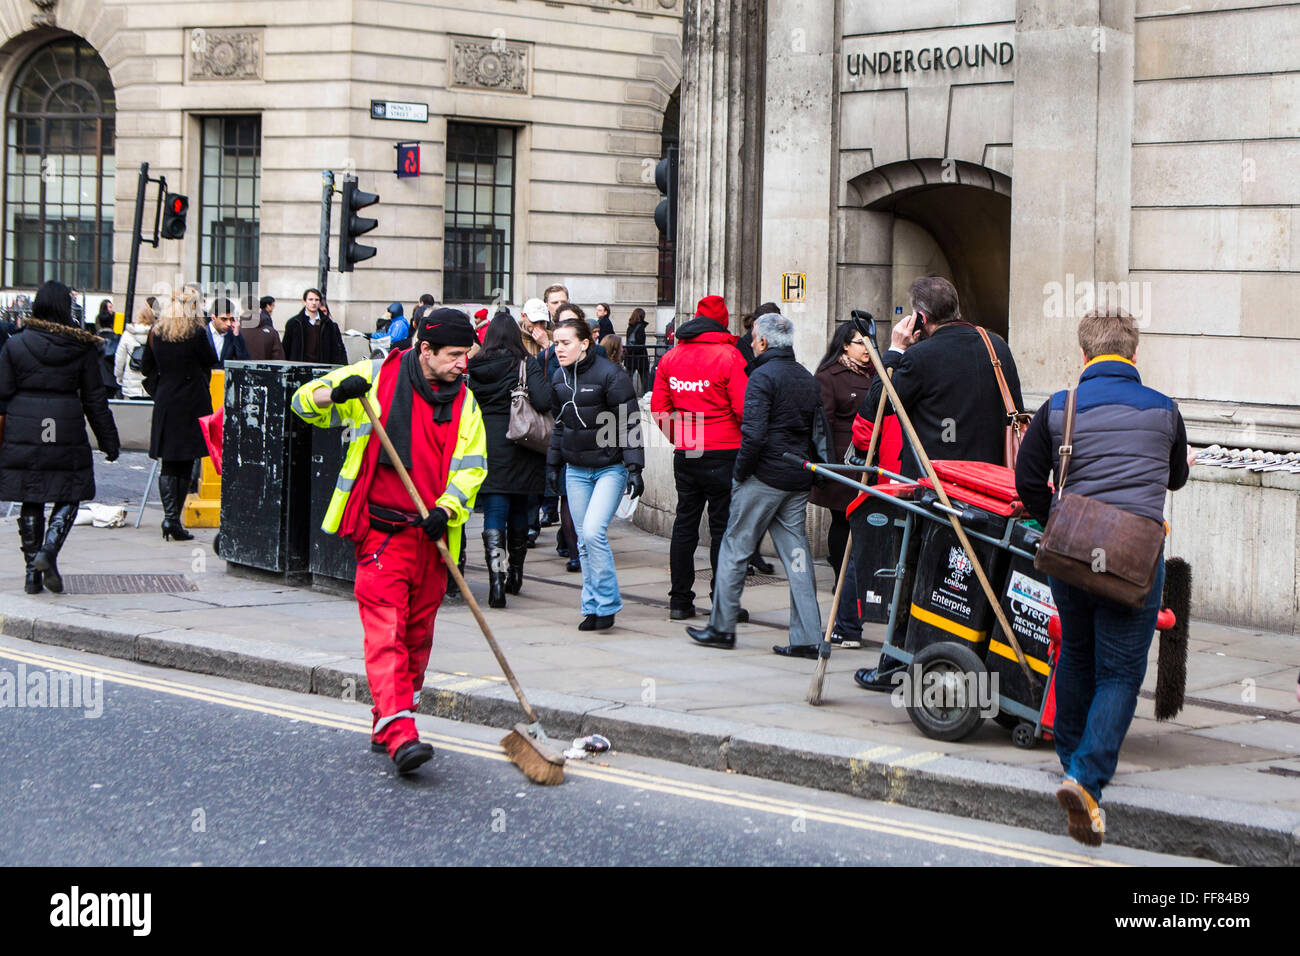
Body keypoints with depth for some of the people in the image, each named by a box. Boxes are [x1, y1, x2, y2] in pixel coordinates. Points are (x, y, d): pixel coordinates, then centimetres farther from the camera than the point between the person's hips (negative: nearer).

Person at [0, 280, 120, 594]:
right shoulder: (82, 347, 0)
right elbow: (95, 399, 4)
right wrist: (109, 441, 10)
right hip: (67, 434, -1)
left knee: (30, 503, 9)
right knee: (68, 497, 9)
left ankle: (33, 574, 9)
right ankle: (48, 551, -14)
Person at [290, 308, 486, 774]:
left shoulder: (464, 401, 9)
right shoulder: (377, 377, 0)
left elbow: (471, 465, 6)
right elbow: (305, 402, 4)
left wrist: (447, 507, -13)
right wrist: (336, 392, -19)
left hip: (432, 534, 5)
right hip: (381, 530, -4)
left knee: (417, 634, 9)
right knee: (386, 630, -14)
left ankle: (387, 726, 23)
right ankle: (400, 735, -22)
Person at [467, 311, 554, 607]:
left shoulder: (474, 367, 1)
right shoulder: (525, 364, -7)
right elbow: (543, 401, -18)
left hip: (486, 448, 1)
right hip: (520, 449, -1)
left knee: (494, 516, -1)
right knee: (519, 513, 17)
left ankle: (496, 578, -19)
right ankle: (515, 574, 30)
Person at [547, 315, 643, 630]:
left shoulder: (610, 374, -13)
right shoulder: (559, 377, 7)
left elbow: (629, 423, -13)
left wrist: (633, 468, -18)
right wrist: (553, 463, 19)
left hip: (610, 468, -6)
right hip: (576, 470, 6)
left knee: (593, 531, -19)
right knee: (584, 541, 6)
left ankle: (606, 604, -7)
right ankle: (593, 607, 14)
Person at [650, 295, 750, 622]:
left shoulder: (671, 357, 6)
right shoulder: (729, 356, -11)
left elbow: (659, 408, 8)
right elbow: (743, 408, -14)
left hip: (684, 456, 5)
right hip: (724, 453, -5)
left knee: (684, 523, 12)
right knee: (723, 525, 1)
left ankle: (680, 600, 13)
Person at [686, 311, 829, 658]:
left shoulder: (762, 377, -11)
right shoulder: (808, 379, 13)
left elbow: (753, 433, -19)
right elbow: (820, 431, 15)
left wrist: (741, 473, -9)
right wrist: (808, 466, 16)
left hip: (764, 476, -7)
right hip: (799, 480, 7)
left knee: (735, 547, 4)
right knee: (796, 553, 6)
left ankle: (721, 626, 10)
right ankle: (807, 638, 2)